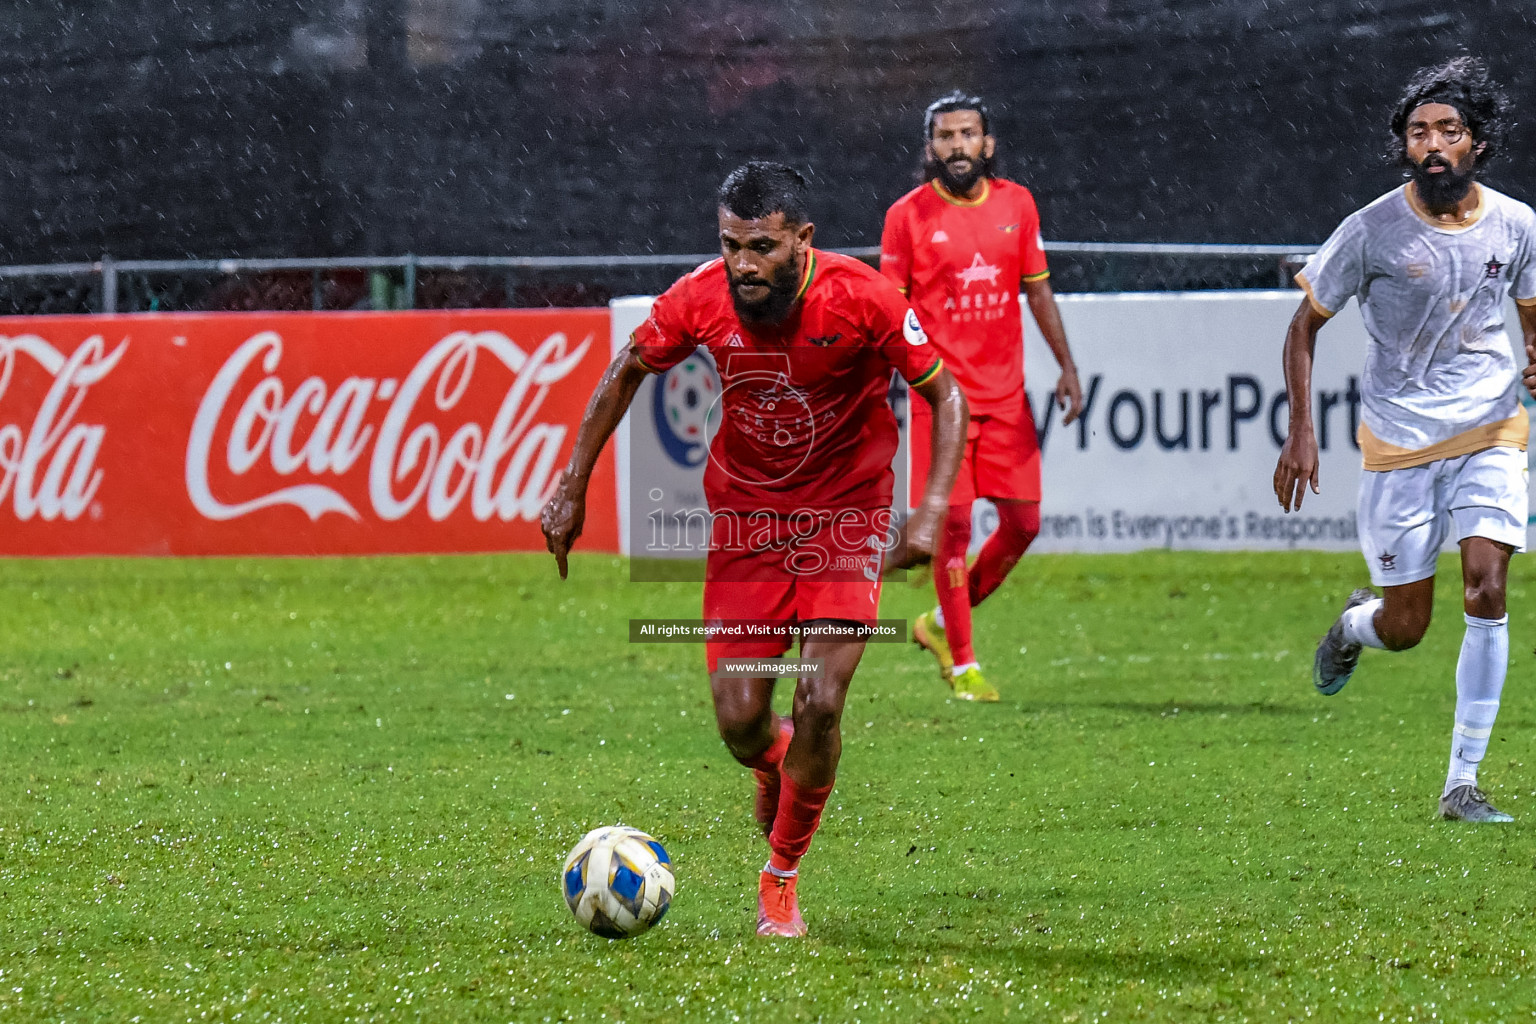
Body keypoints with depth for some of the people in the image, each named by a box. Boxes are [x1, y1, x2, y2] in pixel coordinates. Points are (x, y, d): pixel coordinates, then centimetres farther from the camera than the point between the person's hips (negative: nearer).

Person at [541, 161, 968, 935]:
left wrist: (933, 509, -22)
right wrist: (572, 487, 4)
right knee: (738, 719, -4)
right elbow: (626, 373, 5)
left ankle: (782, 877, 9)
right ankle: (777, 764, 36)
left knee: (820, 704, -14)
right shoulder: (700, 300, -15)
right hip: (744, 514, 2)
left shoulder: (861, 299, -22)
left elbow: (945, 396, -10)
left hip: (845, 514, -2)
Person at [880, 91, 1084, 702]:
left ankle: (942, 621, 23)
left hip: (1005, 393, 4)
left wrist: (1067, 367, 7)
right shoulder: (908, 216, -5)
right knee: (953, 524, -6)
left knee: (1023, 521, 3)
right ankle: (962, 663, 3)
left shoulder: (1017, 205, 6)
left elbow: (1037, 290, 13)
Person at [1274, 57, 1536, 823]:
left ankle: (1463, 783, -9)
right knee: (1405, 627, 2)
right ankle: (1355, 624, 43)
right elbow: (1306, 324, 0)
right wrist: (1300, 432, -7)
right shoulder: (1373, 230, -11)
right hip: (1400, 437, -1)